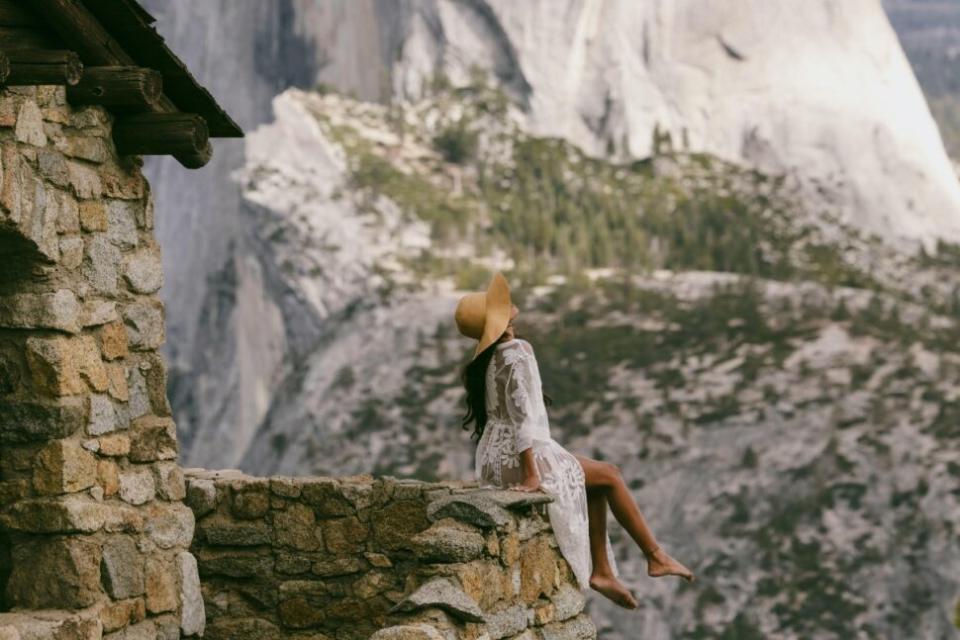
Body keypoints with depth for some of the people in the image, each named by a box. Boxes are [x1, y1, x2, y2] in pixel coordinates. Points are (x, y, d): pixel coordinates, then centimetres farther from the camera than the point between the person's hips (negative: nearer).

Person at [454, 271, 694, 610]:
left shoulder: (485, 359, 11)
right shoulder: (516, 352, -18)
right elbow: (522, 415, -23)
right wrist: (531, 474, -24)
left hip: (496, 459, 9)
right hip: (521, 458, -9)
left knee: (597, 481, 19)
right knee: (610, 475, 7)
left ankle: (602, 570, 16)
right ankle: (656, 557, 15)